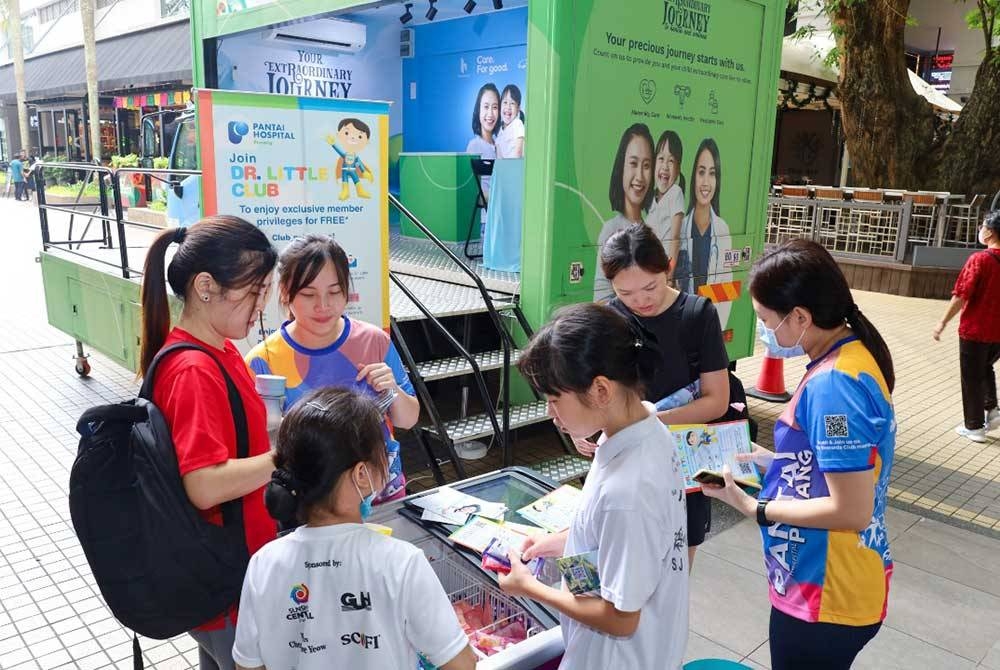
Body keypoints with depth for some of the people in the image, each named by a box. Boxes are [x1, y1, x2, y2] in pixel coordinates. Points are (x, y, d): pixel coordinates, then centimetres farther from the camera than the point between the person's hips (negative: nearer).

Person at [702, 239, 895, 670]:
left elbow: (851, 511, -26)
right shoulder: (852, 355, 3)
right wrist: (774, 461, 6)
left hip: (825, 597, -9)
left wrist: (752, 508, -18)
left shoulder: (832, 386, -28)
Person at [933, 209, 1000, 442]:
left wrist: (943, 322, -9)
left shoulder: (979, 260, -18)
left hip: (975, 330, -6)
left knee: (972, 378, 7)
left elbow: (961, 296, -18)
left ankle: (974, 427, 15)